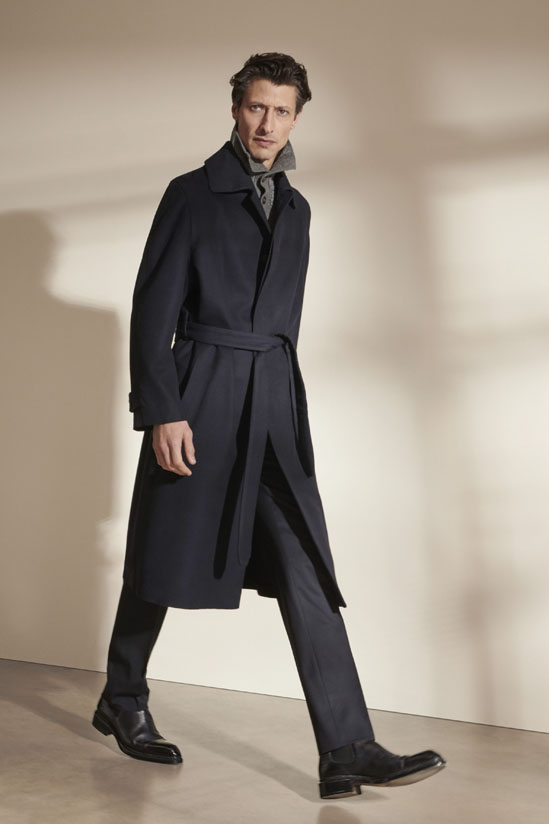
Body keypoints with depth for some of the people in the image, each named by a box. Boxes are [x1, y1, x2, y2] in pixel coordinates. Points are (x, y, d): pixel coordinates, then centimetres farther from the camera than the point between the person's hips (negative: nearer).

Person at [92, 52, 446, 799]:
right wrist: (162, 412, -14)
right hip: (199, 399, -4)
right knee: (164, 563, 8)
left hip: (274, 403, 4)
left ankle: (348, 750, -7)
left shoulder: (296, 208, 16)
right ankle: (123, 702, 30)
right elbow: (153, 309, -5)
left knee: (306, 573, -5)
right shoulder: (193, 194, 0)